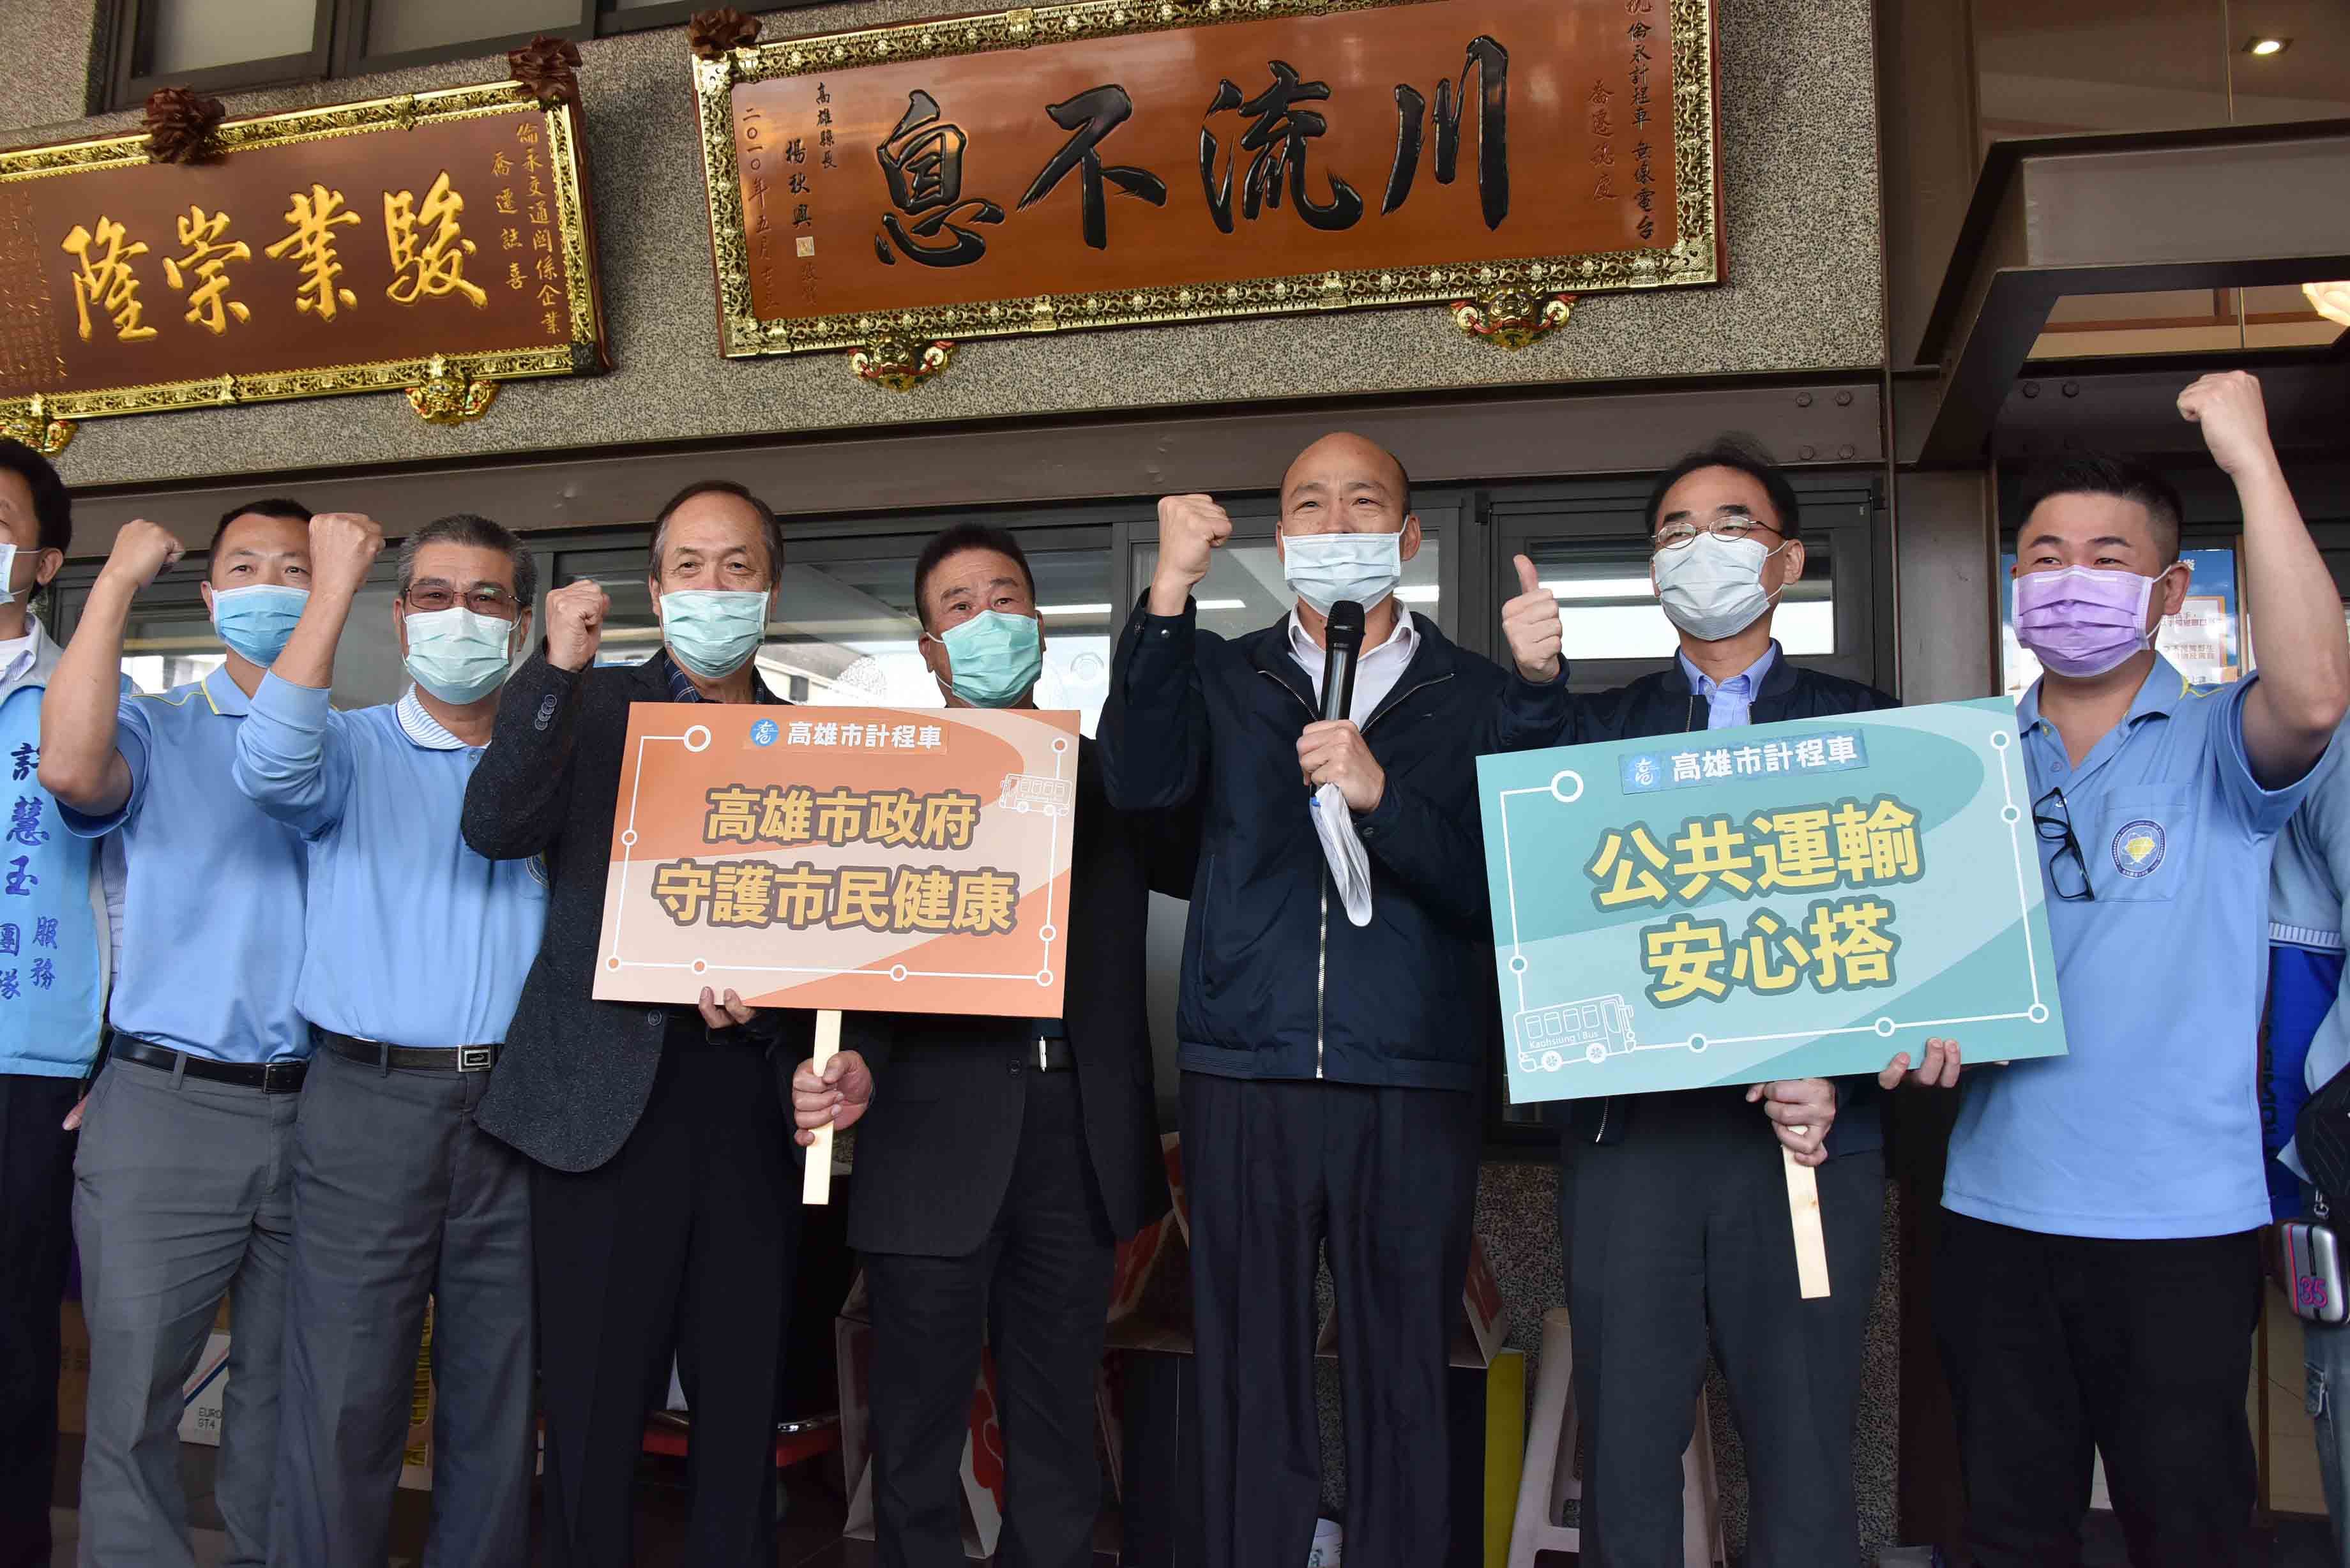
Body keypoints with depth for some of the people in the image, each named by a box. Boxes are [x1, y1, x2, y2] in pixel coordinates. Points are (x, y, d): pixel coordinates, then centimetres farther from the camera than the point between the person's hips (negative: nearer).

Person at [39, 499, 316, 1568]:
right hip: (168, 1108, -2)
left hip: (317, 1109, 2)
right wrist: (118, 582, -12)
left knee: (284, 1390, 14)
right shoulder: (158, 731, 7)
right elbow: (70, 769, -18)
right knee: (134, 1389, 5)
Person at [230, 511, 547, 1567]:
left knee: (496, 1401, 11)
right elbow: (269, 769, -17)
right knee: (343, 1401, 1)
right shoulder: (352, 750, 7)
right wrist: (335, 587, -14)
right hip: (368, 1105, -2)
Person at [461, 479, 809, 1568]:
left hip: (751, 1097, 2)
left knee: (743, 1397, 9)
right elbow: (496, 827, -10)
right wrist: (558, 669, -16)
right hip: (609, 1095, -2)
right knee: (594, 1399, 3)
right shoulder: (589, 706, 7)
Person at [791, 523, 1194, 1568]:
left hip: (1077, 1137, 3)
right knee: (919, 1425, 7)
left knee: (1057, 1433, 14)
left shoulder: (1106, 776, 13)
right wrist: (852, 1067, -21)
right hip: (938, 1138, -2)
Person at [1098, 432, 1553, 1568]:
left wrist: (1381, 794, -17)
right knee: (1249, 1388, 7)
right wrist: (1169, 592, -13)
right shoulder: (1220, 676, 12)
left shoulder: (1476, 697, 9)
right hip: (1243, 1079, 1)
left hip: (1413, 1089, 0)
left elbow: (1499, 887, -2)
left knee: (1403, 1389, 5)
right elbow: (1138, 782, -8)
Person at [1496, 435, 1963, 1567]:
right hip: (1628, 1132, 1)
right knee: (1625, 1454, 7)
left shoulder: (1863, 722, 9)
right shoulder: (1598, 723, 12)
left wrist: (1843, 1079, -12)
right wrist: (1531, 689, -16)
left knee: (1804, 1458, 4)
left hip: (1810, 1134, -1)